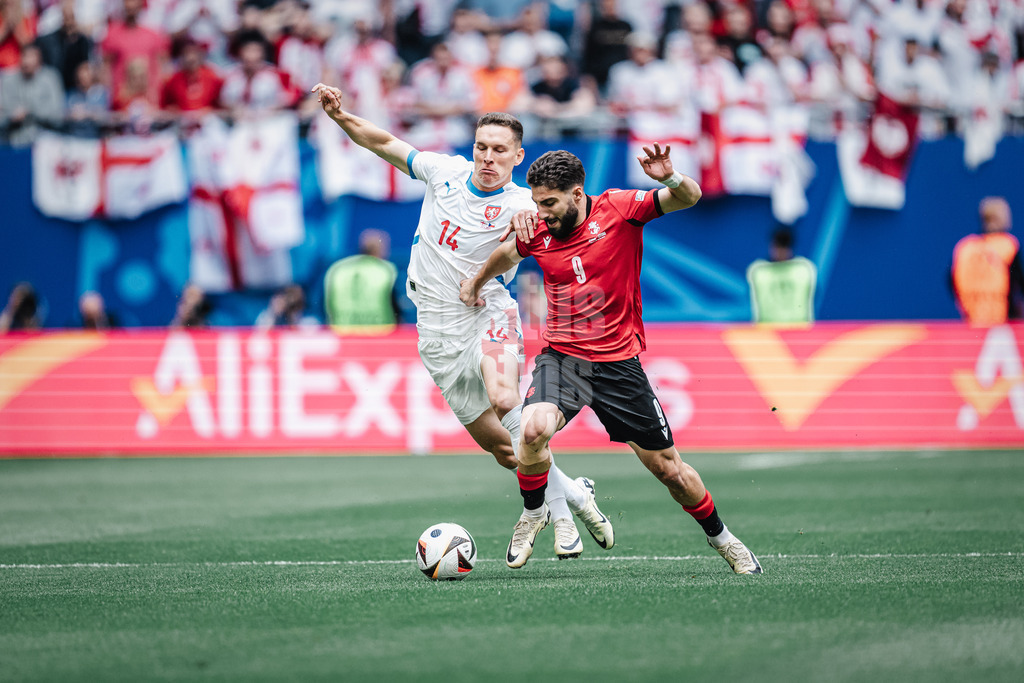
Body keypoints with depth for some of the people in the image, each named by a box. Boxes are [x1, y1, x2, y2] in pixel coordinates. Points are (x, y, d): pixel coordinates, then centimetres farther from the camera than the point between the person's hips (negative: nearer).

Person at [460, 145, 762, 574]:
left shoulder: (619, 209, -10)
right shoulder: (537, 232, -1)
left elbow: (689, 198, -17)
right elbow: (509, 253, 23)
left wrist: (669, 178, -39)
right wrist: (477, 282, 37)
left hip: (618, 362, -1)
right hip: (561, 357, 1)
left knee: (669, 469, 4)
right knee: (533, 429, -29)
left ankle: (721, 539, 30)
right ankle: (532, 513, -1)